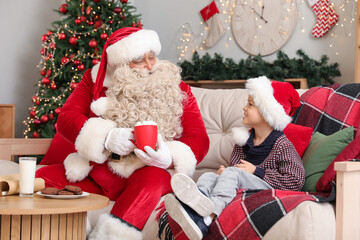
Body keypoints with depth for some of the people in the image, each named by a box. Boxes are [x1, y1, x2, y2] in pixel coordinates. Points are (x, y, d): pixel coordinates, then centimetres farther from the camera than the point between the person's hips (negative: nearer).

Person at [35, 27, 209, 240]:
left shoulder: (176, 89, 6)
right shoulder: (96, 80, 9)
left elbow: (199, 138, 0)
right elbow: (66, 118, -2)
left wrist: (170, 159, -23)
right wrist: (107, 138, -21)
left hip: (148, 172, -2)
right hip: (96, 173, 3)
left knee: (152, 179, -37)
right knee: (43, 178, -18)